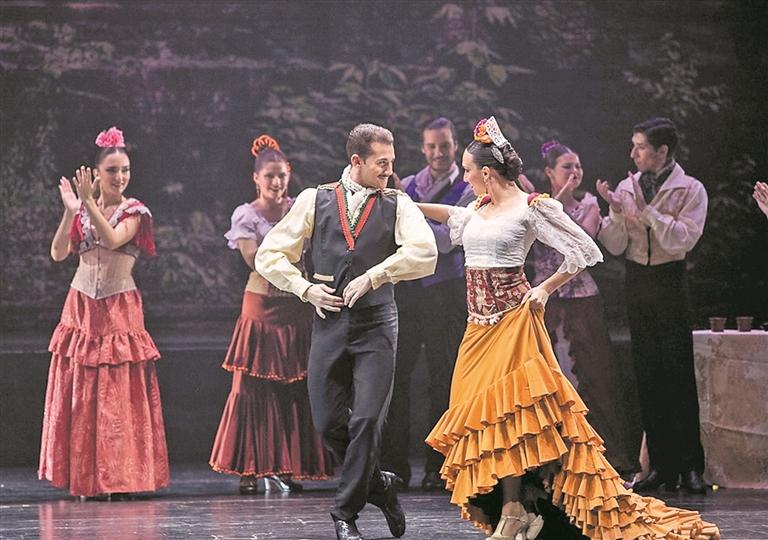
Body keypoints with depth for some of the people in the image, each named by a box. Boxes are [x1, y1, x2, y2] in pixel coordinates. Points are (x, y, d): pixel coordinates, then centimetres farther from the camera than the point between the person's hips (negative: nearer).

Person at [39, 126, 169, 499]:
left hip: (119, 309, -3)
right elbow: (58, 253, -3)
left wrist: (88, 203, -19)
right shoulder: (82, 212, 9)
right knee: (80, 394, 1)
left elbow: (114, 239, -18)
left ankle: (120, 477, -2)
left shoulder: (134, 211, 2)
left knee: (120, 394, -5)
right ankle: (85, 478, 5)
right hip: (81, 307, 3)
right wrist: (70, 210, -12)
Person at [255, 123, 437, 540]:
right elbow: (269, 256, 9)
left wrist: (372, 276, -16)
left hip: (376, 324, -2)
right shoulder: (314, 201, 7)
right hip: (329, 323, 2)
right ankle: (379, 486, 25)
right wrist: (305, 288, -2)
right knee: (329, 423, 1)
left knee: (366, 420, -9)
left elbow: (425, 254, -14)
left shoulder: (397, 205, 4)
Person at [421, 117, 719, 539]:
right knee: (479, 409, 2)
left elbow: (584, 252, -8)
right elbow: (453, 216, 36)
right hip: (480, 322, 8)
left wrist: (545, 290, -5)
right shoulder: (481, 208, 13)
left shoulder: (530, 208, -8)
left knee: (505, 409, -12)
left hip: (512, 320, -8)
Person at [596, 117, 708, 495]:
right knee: (647, 375, 4)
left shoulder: (690, 190, -2)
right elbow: (614, 246, 4)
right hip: (637, 283, 4)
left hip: (669, 283, -4)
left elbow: (682, 240, -15)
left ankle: (690, 465, -2)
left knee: (679, 374, -6)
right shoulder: (627, 188, 9)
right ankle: (662, 465, 9)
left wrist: (645, 210, -19)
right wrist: (616, 211, -13)